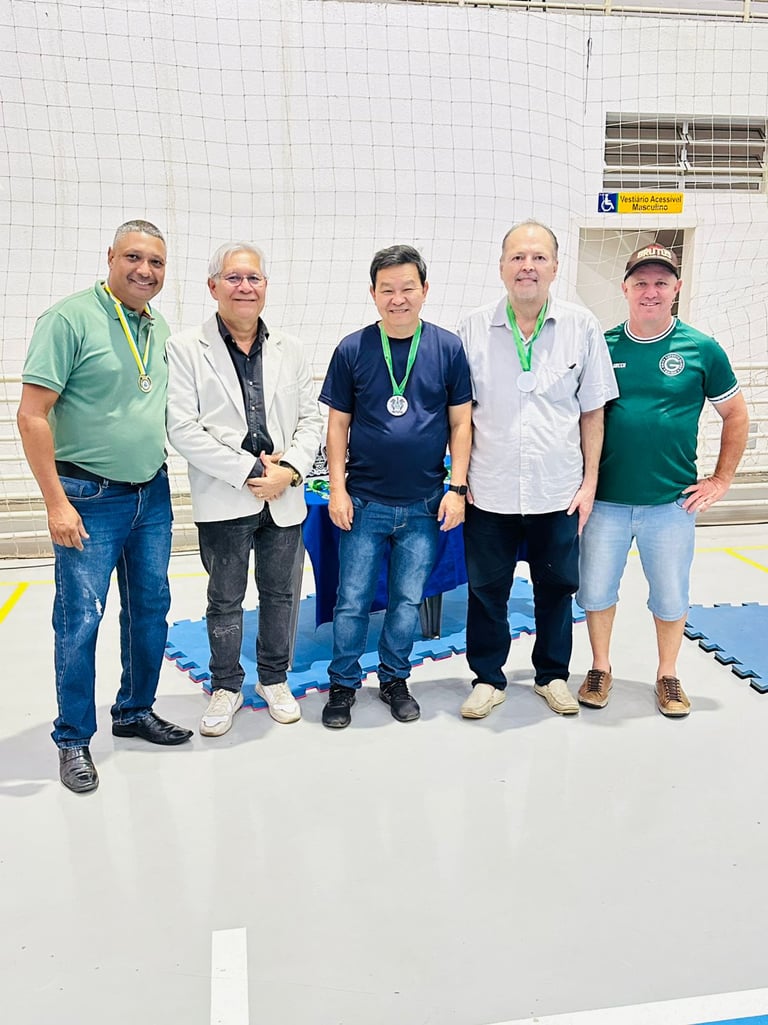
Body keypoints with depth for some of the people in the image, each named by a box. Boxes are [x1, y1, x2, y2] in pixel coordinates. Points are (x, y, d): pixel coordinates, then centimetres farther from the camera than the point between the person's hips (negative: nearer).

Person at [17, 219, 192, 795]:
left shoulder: (159, 330, 9)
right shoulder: (70, 319, -12)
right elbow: (32, 416, -15)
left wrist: (160, 473, 12)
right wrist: (57, 503, -17)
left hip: (152, 494, 7)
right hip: (90, 498, -6)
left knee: (151, 609, 14)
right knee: (80, 620, 0)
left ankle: (135, 711, 32)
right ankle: (74, 740, 17)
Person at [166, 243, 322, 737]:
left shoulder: (290, 349, 9)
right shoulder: (185, 348, -3)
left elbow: (311, 419, 7)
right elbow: (182, 427, -11)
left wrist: (288, 469, -11)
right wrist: (248, 471, -15)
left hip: (284, 498, 3)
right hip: (223, 499, -3)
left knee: (280, 593, 14)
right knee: (225, 599, 10)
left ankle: (275, 679, 33)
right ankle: (226, 686, 28)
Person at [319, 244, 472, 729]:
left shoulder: (448, 348, -1)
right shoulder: (353, 349, -2)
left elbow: (461, 422, 2)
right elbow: (338, 423, 2)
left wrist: (457, 488, -3)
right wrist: (337, 488, -3)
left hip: (424, 505, 1)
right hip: (364, 502, 0)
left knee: (408, 600, 13)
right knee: (353, 601, 6)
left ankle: (395, 680, 31)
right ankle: (344, 685, 25)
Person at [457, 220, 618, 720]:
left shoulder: (582, 327, -2)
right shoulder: (475, 328, -1)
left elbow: (592, 412, 3)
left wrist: (590, 482, 1)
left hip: (558, 491, 0)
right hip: (490, 491, 0)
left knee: (557, 587, 14)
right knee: (486, 589, 10)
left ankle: (553, 675, 35)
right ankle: (488, 679, 29)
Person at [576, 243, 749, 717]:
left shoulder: (702, 349, -2)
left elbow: (736, 415, 7)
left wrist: (721, 480, 3)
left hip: (672, 503, 0)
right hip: (606, 500, 1)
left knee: (671, 596, 11)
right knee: (597, 590, 10)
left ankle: (668, 676, 32)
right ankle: (601, 668, 31)